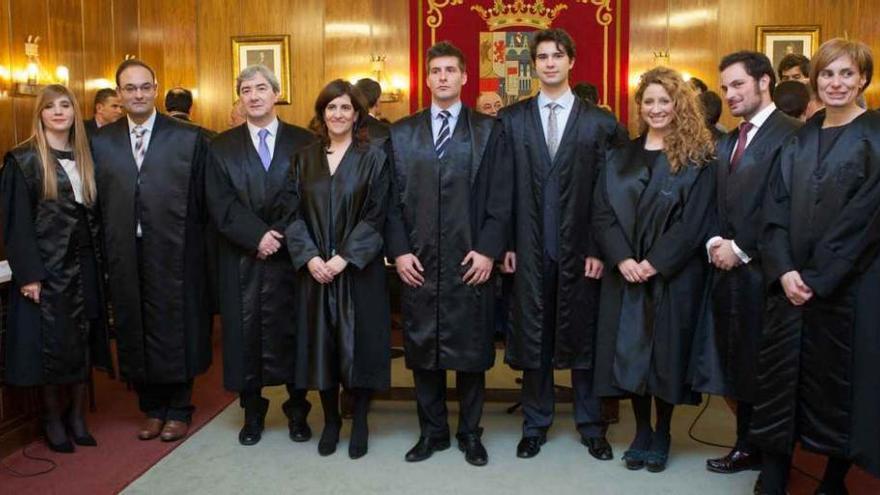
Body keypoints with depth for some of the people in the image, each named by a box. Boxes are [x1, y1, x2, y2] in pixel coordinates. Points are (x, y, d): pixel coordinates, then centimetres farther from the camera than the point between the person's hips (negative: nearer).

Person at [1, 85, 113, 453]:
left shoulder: (84, 159, 11)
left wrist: (99, 263, 4)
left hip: (84, 266, 4)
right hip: (46, 266, -4)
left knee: (83, 340, 7)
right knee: (51, 342, 2)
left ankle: (77, 415, 19)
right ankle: (52, 419, 18)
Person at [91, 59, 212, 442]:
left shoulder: (189, 138, -2)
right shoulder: (100, 142, 7)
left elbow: (201, 199, -2)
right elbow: (98, 202, 6)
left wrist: (198, 248, -5)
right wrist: (105, 254, 1)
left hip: (175, 255, -3)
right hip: (125, 257, 3)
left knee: (176, 331, 7)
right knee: (135, 331, 12)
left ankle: (178, 410, 24)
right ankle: (152, 408, 29)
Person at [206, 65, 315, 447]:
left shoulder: (304, 142, 5)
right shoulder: (222, 147, 8)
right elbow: (220, 205, -1)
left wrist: (279, 237, -11)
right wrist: (258, 236, -13)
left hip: (290, 257, -1)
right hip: (242, 260, 1)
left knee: (293, 332, 4)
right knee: (245, 334, 5)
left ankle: (297, 411, 19)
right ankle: (252, 412, 20)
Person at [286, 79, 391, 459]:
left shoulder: (373, 158, 0)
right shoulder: (305, 158, 9)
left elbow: (375, 216, -7)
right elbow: (295, 213, 4)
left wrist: (343, 258, -15)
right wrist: (310, 257, -10)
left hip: (359, 269, -2)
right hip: (314, 268, 3)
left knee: (359, 342, 3)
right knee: (321, 343, 7)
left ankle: (359, 422, 17)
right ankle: (331, 420, 22)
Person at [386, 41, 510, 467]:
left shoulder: (488, 131, 4)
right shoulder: (402, 133, 9)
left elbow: (500, 198, -1)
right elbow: (393, 199, 6)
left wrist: (488, 250, -9)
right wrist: (398, 251, -3)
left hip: (471, 261, -1)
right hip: (417, 261, 2)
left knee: (471, 349, 7)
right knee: (422, 348, 8)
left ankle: (470, 433, 23)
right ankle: (432, 431, 24)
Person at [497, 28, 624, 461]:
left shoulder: (600, 122, 2)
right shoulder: (512, 119, 5)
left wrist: (601, 248, -6)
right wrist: (505, 243, -3)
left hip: (580, 247, -1)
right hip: (529, 247, 1)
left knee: (583, 335, 8)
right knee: (532, 335, 9)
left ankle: (591, 425, 25)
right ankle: (535, 424, 25)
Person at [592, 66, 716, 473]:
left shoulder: (699, 158, -1)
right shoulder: (621, 156, 9)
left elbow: (695, 221, -9)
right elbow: (602, 212, 2)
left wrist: (655, 263, -16)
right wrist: (621, 259, -12)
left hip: (673, 274, -3)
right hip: (625, 273, 3)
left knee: (666, 352, 5)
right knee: (629, 351, 6)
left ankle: (662, 434, 23)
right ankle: (641, 432, 22)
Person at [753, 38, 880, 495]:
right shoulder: (800, 139, 10)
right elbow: (776, 209, 4)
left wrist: (818, 279, -14)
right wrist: (784, 270, -9)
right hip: (791, 283, 4)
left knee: (840, 381, 7)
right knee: (780, 377, 5)